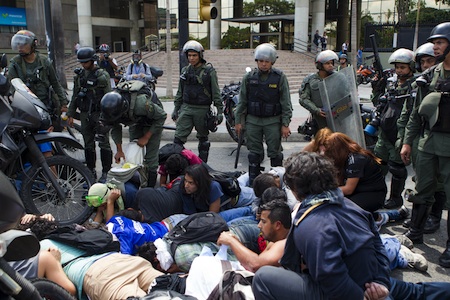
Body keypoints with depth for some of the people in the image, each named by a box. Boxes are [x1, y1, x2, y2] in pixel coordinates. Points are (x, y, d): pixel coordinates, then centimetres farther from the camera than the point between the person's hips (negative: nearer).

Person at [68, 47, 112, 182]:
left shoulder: (102, 75, -4)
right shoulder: (79, 75, 12)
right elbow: (74, 97, 16)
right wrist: (71, 114, 12)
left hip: (100, 114, -5)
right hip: (85, 114, 5)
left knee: (104, 143, -2)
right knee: (88, 144, 9)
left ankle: (106, 172, 6)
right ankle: (91, 172, 19)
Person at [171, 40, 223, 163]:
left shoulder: (209, 70, -4)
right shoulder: (185, 70, 10)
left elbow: (216, 93, -4)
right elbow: (180, 92, 18)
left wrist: (220, 111, -8)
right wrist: (176, 109, 17)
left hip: (202, 109, -3)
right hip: (186, 108, 3)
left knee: (203, 138, 10)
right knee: (178, 137, -6)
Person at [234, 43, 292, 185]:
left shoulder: (280, 77, -4)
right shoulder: (249, 77, 2)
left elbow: (286, 103, -2)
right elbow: (242, 101, 9)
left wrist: (285, 124, -5)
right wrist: (238, 121, 6)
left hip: (273, 121, -2)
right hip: (252, 120, 2)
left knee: (275, 152, 3)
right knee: (254, 153, 7)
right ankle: (253, 183, 17)